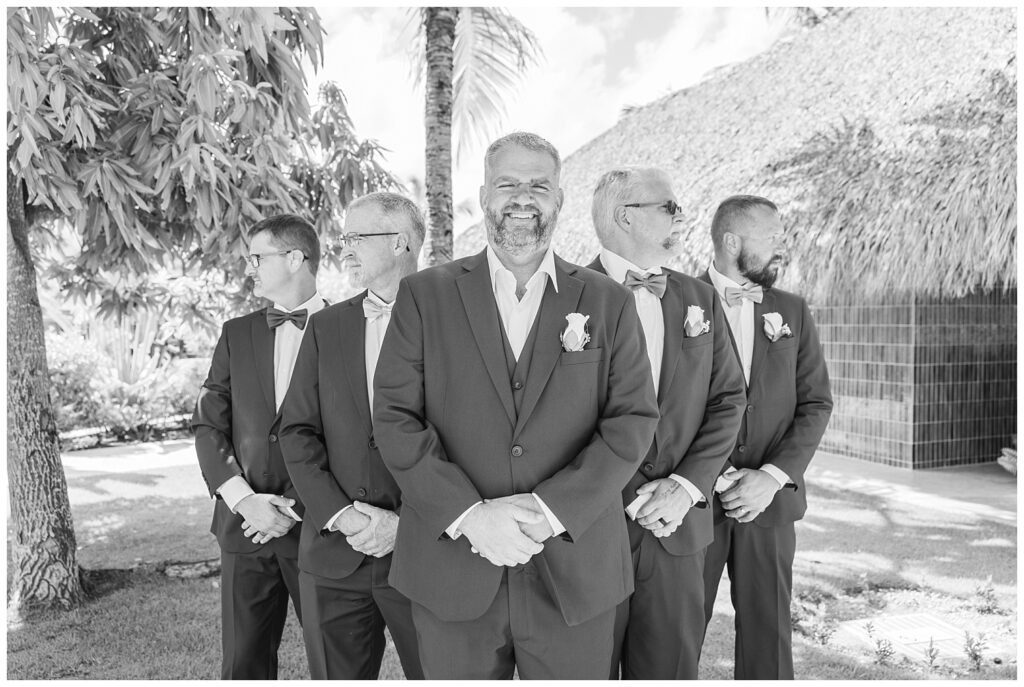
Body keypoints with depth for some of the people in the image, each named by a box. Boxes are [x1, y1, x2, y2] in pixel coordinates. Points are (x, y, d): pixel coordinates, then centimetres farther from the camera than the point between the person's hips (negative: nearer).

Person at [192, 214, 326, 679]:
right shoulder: (237, 333, 10)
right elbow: (208, 425, 6)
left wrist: (296, 506, -12)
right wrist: (243, 499, -8)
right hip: (245, 522, 4)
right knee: (243, 663, 12)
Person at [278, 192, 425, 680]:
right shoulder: (326, 327, 10)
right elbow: (297, 431, 4)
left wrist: (408, 522, -13)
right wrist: (340, 514, -8)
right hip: (333, 554, 4)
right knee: (336, 676, 14)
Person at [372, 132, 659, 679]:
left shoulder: (609, 303, 5)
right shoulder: (425, 295, 3)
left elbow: (634, 419, -2)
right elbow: (394, 417, -3)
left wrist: (549, 509, -14)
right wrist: (468, 515, -14)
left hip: (574, 576, 1)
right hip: (452, 570, 0)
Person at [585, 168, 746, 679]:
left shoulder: (700, 300, 11)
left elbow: (728, 399, 8)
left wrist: (687, 485, -5)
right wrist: (617, 495, -11)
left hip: (678, 525, 4)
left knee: (671, 667, 13)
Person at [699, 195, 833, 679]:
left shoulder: (792, 312, 9)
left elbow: (816, 403, 5)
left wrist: (773, 476, -8)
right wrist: (716, 476, -12)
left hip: (770, 499, 4)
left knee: (768, 630, 11)